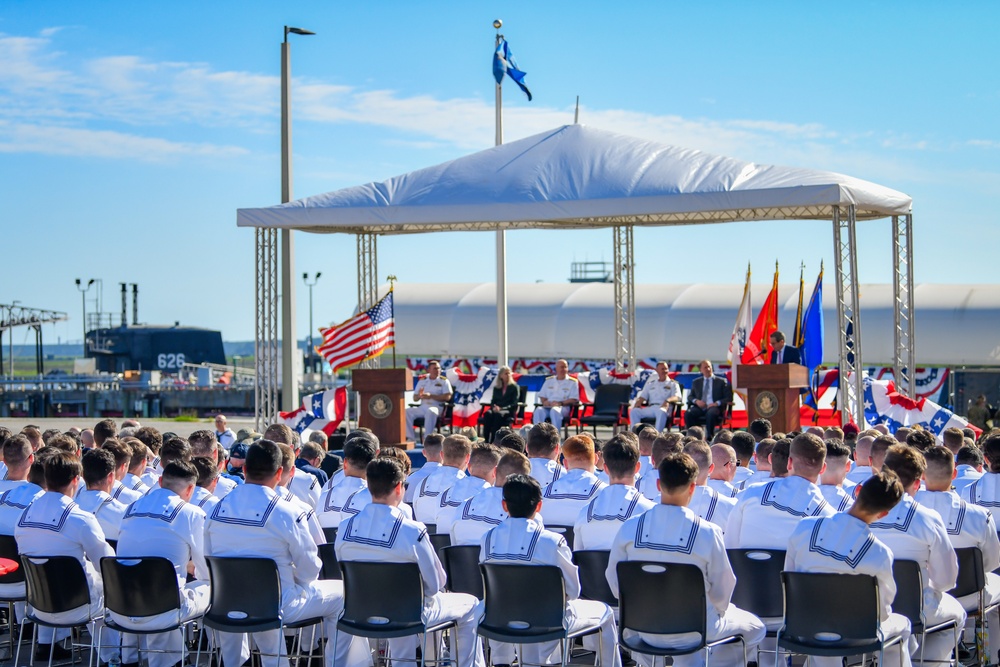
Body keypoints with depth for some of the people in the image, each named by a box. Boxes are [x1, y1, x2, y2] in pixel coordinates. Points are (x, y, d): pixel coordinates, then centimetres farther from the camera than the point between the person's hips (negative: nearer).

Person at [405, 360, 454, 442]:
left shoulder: (444, 381, 8)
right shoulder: (422, 381, 19)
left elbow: (447, 397, -7)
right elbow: (414, 398, 18)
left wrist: (431, 396, -14)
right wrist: (419, 396, -8)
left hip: (437, 407, -4)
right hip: (422, 407, 4)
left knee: (430, 412, -39)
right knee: (407, 411, -21)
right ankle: (410, 437, -23)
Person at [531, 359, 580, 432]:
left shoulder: (572, 382, 11)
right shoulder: (549, 381, 23)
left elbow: (574, 400, 1)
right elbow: (542, 396, 22)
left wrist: (560, 403, -13)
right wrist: (545, 402, -2)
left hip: (563, 407, -3)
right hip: (548, 407, 3)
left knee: (554, 410, -39)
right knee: (539, 410, -32)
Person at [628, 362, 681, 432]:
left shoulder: (672, 384, 16)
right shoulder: (650, 383, 28)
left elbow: (677, 397, 0)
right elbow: (643, 396, 22)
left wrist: (668, 400, -24)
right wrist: (638, 403, -4)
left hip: (663, 407, -4)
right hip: (650, 407, 4)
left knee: (661, 412, -41)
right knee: (634, 411, -24)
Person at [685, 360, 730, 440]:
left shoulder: (721, 382, 14)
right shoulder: (696, 382, 24)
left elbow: (727, 398, 7)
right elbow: (690, 396, 21)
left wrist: (717, 403, -12)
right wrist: (696, 401, -3)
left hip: (714, 407, -3)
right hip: (699, 407, 3)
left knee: (710, 414, -40)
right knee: (687, 414, -31)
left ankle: (709, 437, -36)